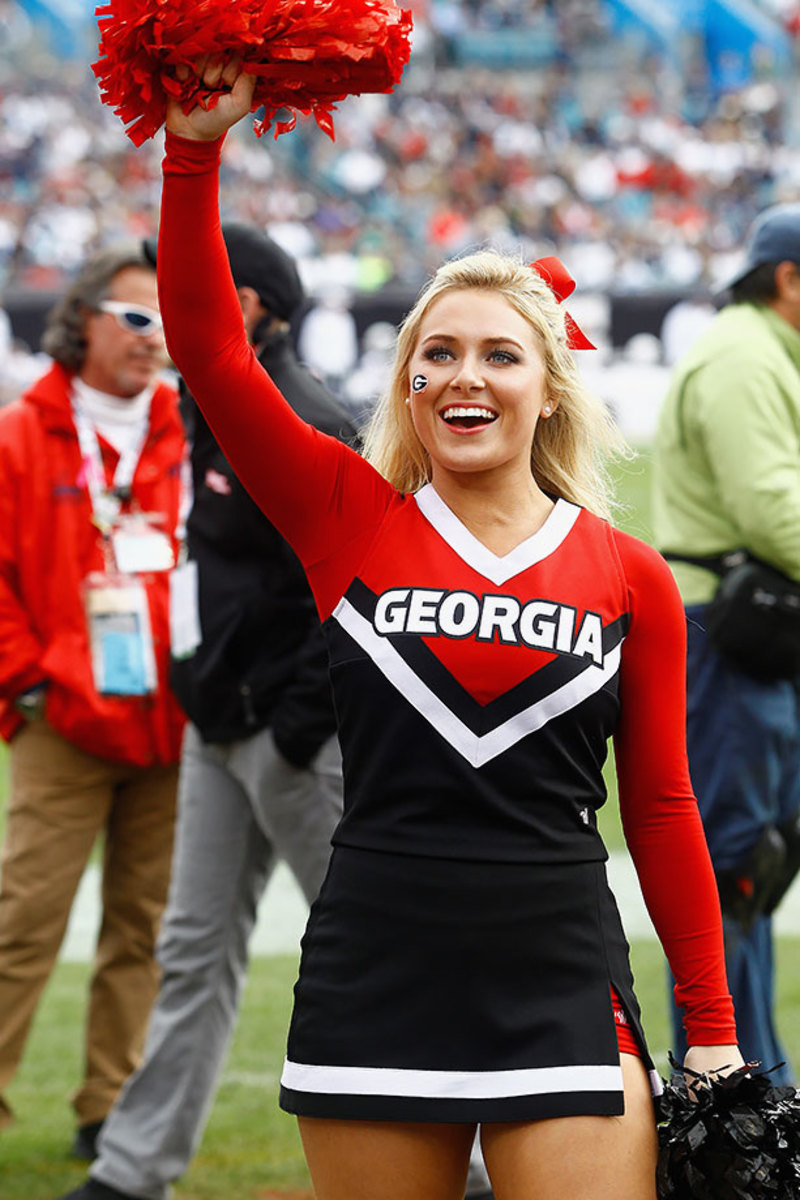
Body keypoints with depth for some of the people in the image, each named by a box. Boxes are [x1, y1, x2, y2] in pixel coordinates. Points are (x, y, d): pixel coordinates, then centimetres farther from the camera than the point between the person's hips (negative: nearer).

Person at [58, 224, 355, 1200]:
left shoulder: (303, 429, -17)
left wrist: (301, 718, -21)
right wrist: (208, 687, 15)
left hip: (295, 733, -10)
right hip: (222, 731, 10)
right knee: (196, 948, 10)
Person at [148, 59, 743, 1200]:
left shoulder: (629, 575, 4)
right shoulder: (353, 522, 4)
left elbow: (661, 808, 8)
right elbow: (209, 346, -4)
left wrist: (713, 1032, 6)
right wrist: (196, 148, -11)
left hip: (562, 994, 0)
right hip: (373, 986, 1)